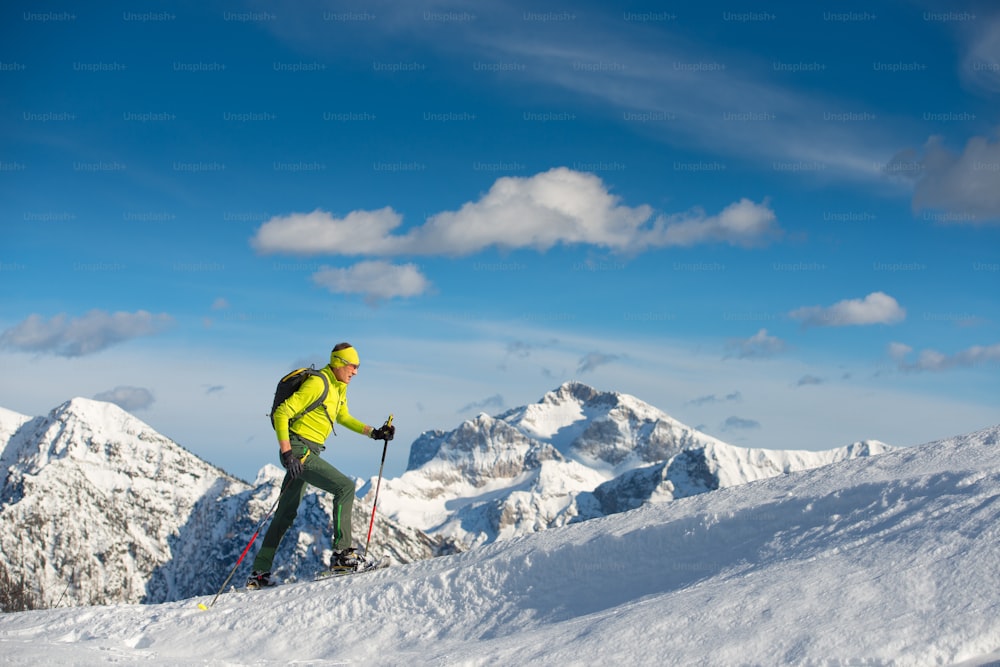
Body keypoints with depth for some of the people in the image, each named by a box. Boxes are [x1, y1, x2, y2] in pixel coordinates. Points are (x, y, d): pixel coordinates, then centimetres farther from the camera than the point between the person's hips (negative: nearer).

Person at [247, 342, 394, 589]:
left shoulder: (339, 388, 12)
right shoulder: (317, 384, -17)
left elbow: (344, 417, 27)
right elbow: (281, 413, -19)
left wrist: (374, 433, 14)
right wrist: (287, 453, -25)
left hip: (307, 453, 10)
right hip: (299, 451, -10)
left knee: (286, 515, 14)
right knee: (345, 486, -17)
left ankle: (259, 573, 21)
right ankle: (342, 553, -16)